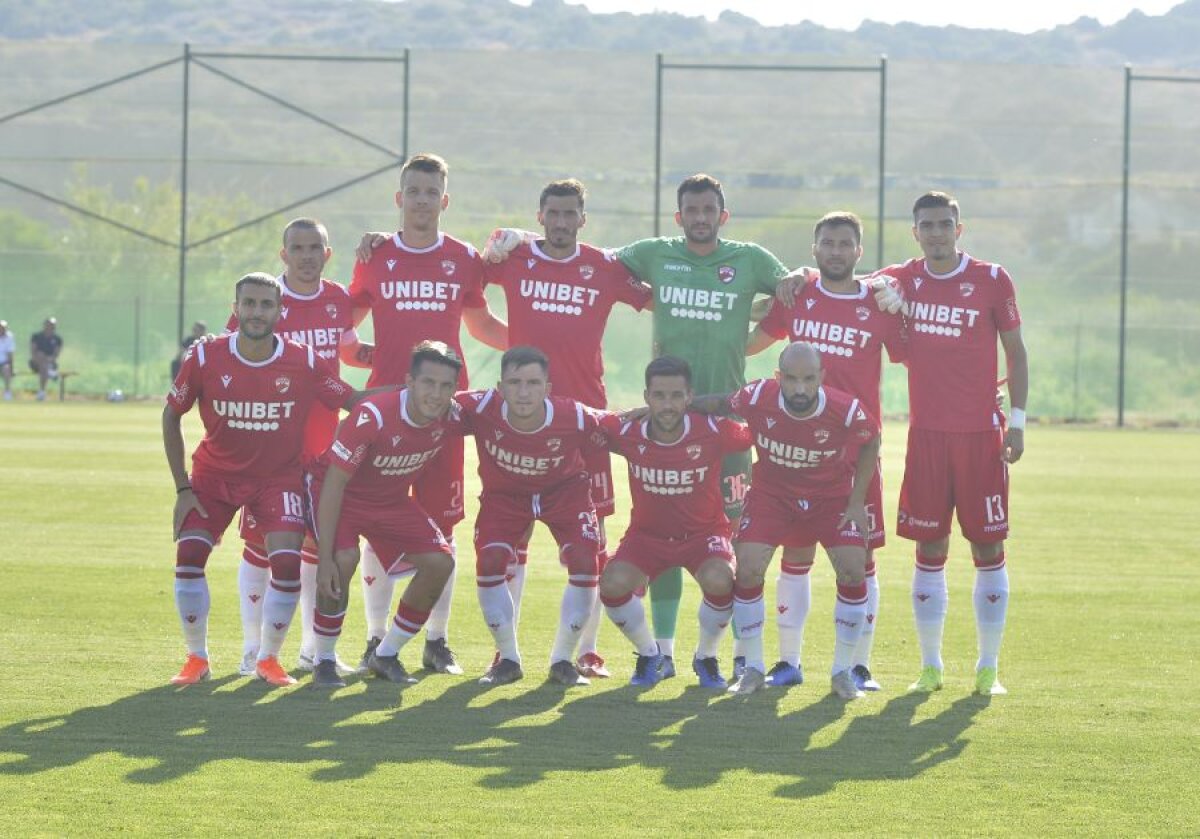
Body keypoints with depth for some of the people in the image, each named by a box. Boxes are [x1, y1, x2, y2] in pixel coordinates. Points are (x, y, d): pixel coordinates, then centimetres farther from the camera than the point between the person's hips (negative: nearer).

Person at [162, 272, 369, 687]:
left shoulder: (304, 363, -14)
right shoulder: (205, 357, -14)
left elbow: (355, 401, -3)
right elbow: (171, 415, -2)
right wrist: (182, 488, -5)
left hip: (278, 477, -1)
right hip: (214, 473, 1)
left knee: (288, 563, -18)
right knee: (188, 555, -14)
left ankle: (268, 659, 4)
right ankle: (197, 658, 6)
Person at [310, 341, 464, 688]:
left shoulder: (451, 419, -19)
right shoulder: (372, 416, -35)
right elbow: (334, 484, -30)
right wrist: (325, 558, -33)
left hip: (393, 499, 6)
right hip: (343, 493, -6)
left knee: (440, 563, -10)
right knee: (343, 561, -31)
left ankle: (386, 656, 9)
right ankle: (324, 661, -10)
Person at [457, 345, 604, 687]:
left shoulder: (576, 419, -32)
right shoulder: (481, 408, -33)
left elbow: (606, 443, -10)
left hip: (565, 491, 0)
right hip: (504, 493, 1)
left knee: (584, 564, -19)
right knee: (489, 563, -19)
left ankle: (562, 659, 4)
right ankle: (507, 659, 4)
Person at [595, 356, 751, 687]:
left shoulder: (713, 432, -22)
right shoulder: (628, 433, -18)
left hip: (704, 532, -1)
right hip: (647, 533, 1)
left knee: (720, 581, -32)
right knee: (613, 583, -26)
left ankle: (706, 657, 1)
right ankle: (648, 654, 6)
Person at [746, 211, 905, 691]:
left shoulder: (880, 306, 3)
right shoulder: (795, 297, 8)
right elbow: (753, 341, 21)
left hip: (858, 448, -1)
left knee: (860, 556, -1)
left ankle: (860, 665, 7)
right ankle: (788, 661, 12)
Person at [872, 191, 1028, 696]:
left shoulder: (991, 280, -1)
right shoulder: (903, 279, 6)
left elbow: (1016, 352, 4)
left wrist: (1017, 422, -3)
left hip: (981, 435, -2)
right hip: (927, 434, 2)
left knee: (988, 548, 0)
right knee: (929, 550, 3)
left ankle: (989, 667, 8)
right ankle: (930, 665, 12)